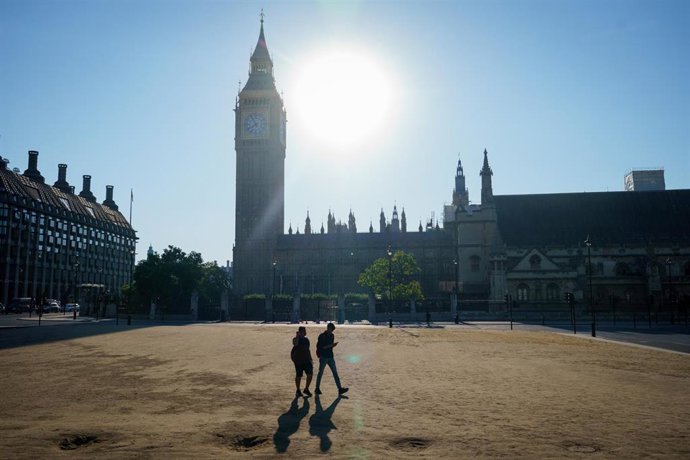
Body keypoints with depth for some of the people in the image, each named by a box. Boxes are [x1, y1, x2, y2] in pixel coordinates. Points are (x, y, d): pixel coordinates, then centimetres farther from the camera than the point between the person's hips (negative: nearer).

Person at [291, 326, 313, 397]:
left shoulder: (306, 340, 13)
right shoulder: (296, 339, -7)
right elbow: (295, 344, -32)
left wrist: (310, 359, 20)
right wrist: (297, 336, -26)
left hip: (306, 360, 5)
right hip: (298, 361, -5)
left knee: (310, 374, -4)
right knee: (298, 376, 3)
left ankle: (306, 389, 11)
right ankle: (298, 391, 19)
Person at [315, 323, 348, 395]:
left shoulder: (332, 336, 10)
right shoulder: (322, 336, -11)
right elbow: (319, 347, -15)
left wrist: (333, 345, -5)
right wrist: (329, 346, -22)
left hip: (330, 357, 6)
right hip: (323, 357, -6)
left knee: (335, 373, 0)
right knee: (320, 373, 4)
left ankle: (340, 389, -2)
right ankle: (317, 388, 18)